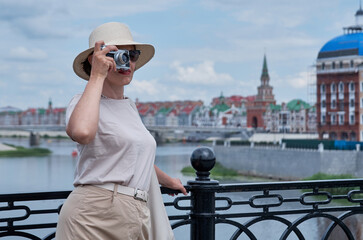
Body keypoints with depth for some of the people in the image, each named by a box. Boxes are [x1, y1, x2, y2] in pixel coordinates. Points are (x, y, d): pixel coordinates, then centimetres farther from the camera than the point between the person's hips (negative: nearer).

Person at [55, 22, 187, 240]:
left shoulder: (130, 106, 20)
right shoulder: (85, 102, -5)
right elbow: (81, 133, -31)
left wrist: (168, 181, 54)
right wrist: (97, 77, -19)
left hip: (136, 218, 8)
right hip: (94, 215, -8)